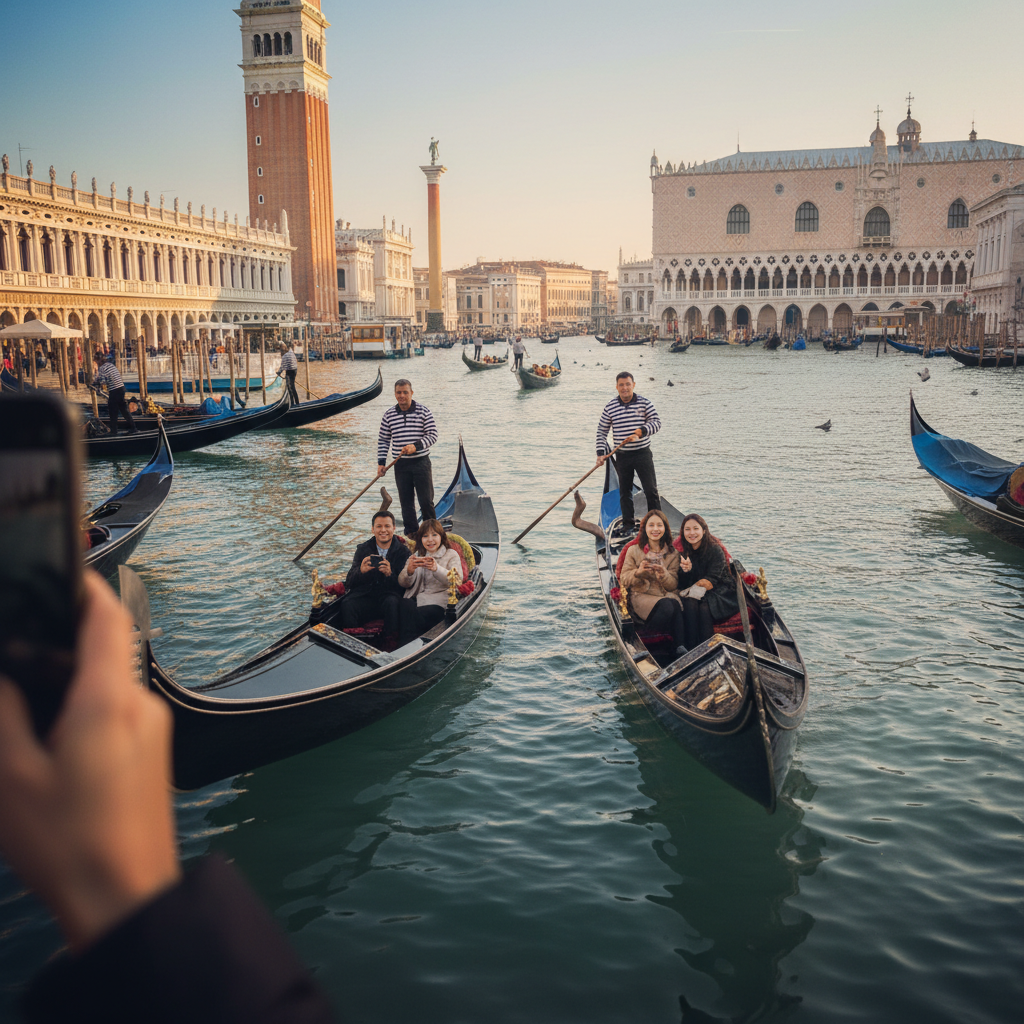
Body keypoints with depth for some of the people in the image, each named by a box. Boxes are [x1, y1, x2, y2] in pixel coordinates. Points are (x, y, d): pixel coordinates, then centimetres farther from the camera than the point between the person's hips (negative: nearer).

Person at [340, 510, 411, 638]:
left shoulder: (402, 551, 4)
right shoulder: (363, 549, 10)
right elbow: (349, 582, 4)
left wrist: (390, 574, -25)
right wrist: (361, 571, -20)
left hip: (389, 595, -1)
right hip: (364, 594, 2)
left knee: (392, 602, -36)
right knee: (347, 604, -29)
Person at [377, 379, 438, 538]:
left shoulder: (424, 412, -2)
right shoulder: (389, 415, 5)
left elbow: (433, 434, -6)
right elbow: (383, 440, 10)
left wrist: (416, 446, -21)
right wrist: (381, 462, 2)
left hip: (421, 462, -2)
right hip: (401, 465, 2)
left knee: (426, 500, -2)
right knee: (406, 501, 7)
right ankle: (411, 533, 16)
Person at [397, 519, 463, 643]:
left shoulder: (451, 555, 13)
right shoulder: (416, 555, 25)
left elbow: (458, 581, -7)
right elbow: (403, 583, 11)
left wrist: (436, 569, -26)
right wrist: (409, 571, -14)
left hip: (437, 602, -3)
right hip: (415, 598, 4)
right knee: (405, 605, -34)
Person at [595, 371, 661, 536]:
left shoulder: (645, 403, -1)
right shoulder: (610, 408, 2)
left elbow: (656, 422, -4)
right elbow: (602, 431, 6)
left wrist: (641, 431, -23)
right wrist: (601, 453, -4)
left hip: (643, 453, -1)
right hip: (622, 456, 2)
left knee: (651, 490, -2)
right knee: (625, 492, 8)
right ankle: (628, 524, 18)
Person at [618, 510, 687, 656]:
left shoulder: (672, 553, 10)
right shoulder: (634, 550, 5)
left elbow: (674, 585, 5)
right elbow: (624, 580, 2)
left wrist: (663, 575, -17)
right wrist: (637, 572, -19)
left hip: (666, 595, 2)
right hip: (642, 595, -2)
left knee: (677, 606, -35)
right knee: (667, 606, -35)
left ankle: (681, 647, -28)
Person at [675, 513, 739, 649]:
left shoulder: (715, 550, -10)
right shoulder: (681, 551, 1)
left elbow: (712, 581, -14)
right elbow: (682, 585, -2)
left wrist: (693, 589, -24)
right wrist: (685, 571, -23)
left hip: (718, 592, -3)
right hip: (690, 593, 3)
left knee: (704, 607, -32)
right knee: (689, 603, -30)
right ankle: (691, 647, -31)